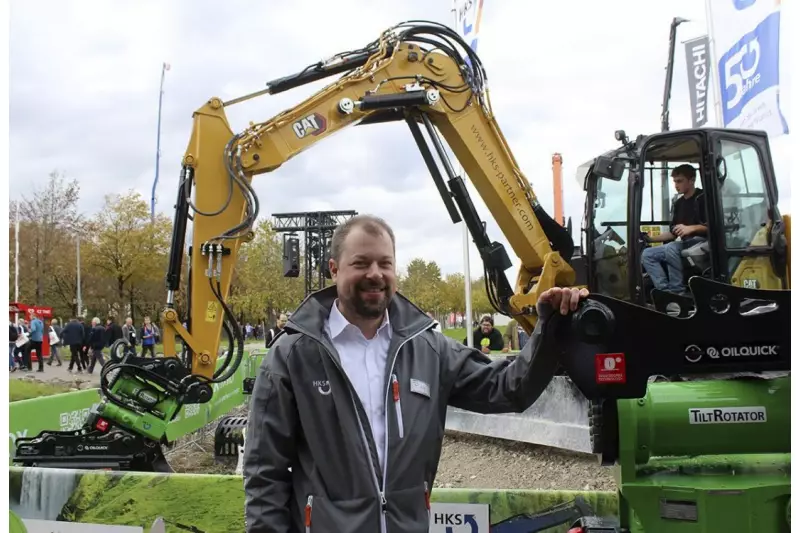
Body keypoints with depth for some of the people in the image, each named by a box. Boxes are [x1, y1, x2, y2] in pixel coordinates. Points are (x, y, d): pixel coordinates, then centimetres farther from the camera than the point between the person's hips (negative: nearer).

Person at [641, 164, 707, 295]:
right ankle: (665, 291, -26)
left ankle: (678, 292, -29)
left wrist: (691, 228, -27)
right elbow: (673, 233, 21)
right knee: (647, 254, -9)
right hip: (684, 244, 9)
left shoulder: (703, 198, -4)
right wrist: (651, 239, 10)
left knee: (671, 248, -36)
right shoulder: (678, 204, 20)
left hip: (702, 242, -9)